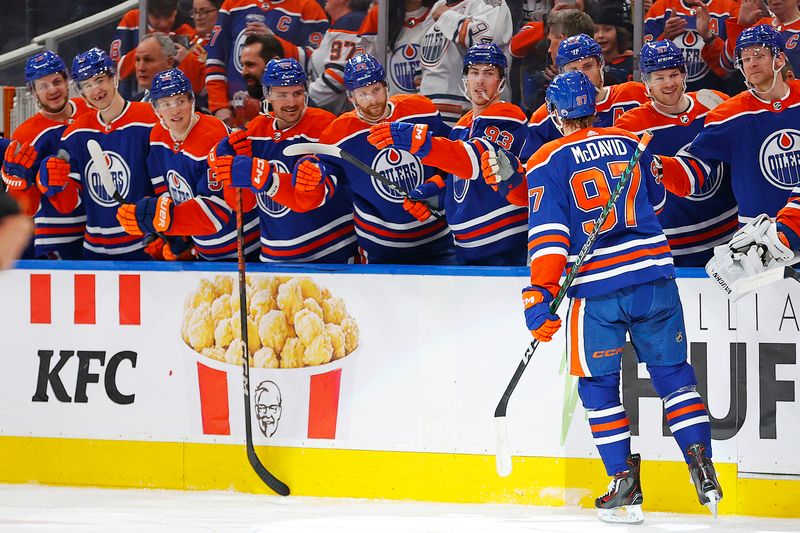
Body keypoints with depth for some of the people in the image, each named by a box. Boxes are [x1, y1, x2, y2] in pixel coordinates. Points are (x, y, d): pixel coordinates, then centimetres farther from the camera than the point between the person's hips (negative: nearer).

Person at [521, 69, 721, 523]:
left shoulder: (547, 162, -3)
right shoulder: (632, 143, 10)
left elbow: (548, 231, -10)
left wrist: (542, 294, -11)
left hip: (596, 287, -3)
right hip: (654, 273, 3)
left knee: (598, 385, 9)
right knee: (673, 372, 13)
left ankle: (626, 484, 3)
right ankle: (703, 470, 4)